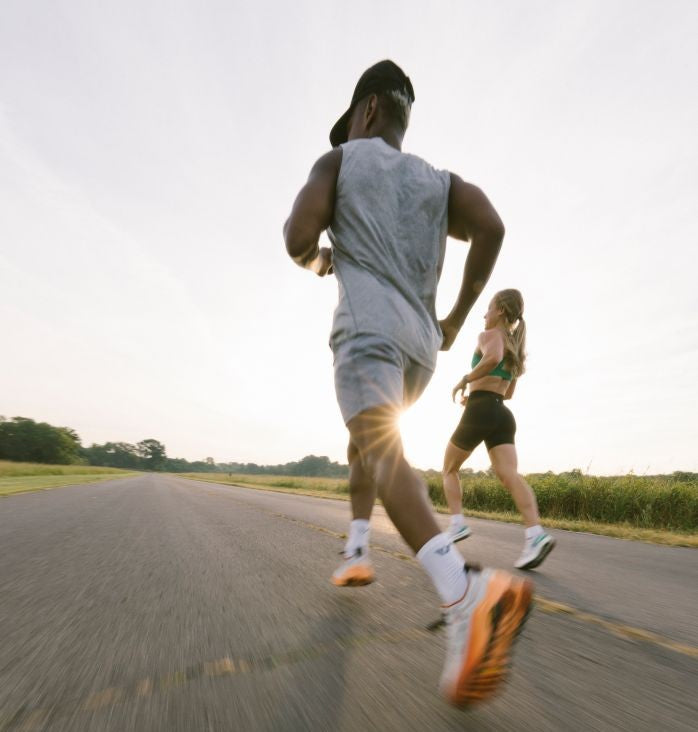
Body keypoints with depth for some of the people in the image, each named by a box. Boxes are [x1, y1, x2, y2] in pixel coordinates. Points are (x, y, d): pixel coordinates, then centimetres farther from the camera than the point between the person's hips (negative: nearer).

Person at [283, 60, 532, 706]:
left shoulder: (339, 160, 14)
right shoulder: (438, 180, 23)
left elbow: (297, 239, 0)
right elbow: (490, 226, 4)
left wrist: (317, 261, 24)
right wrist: (457, 317, 10)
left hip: (369, 328, -6)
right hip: (421, 343, 6)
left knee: (380, 451, -20)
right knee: (364, 436, 23)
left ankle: (466, 595, -40)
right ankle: (356, 550, 22)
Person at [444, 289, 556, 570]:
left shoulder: (488, 335, -1)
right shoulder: (516, 348, 24)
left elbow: (492, 358, -27)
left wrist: (464, 381, -15)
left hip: (479, 411, -7)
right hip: (502, 415, 7)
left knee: (449, 469, 11)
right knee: (509, 474, -8)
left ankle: (457, 524, 6)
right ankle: (536, 534, -26)